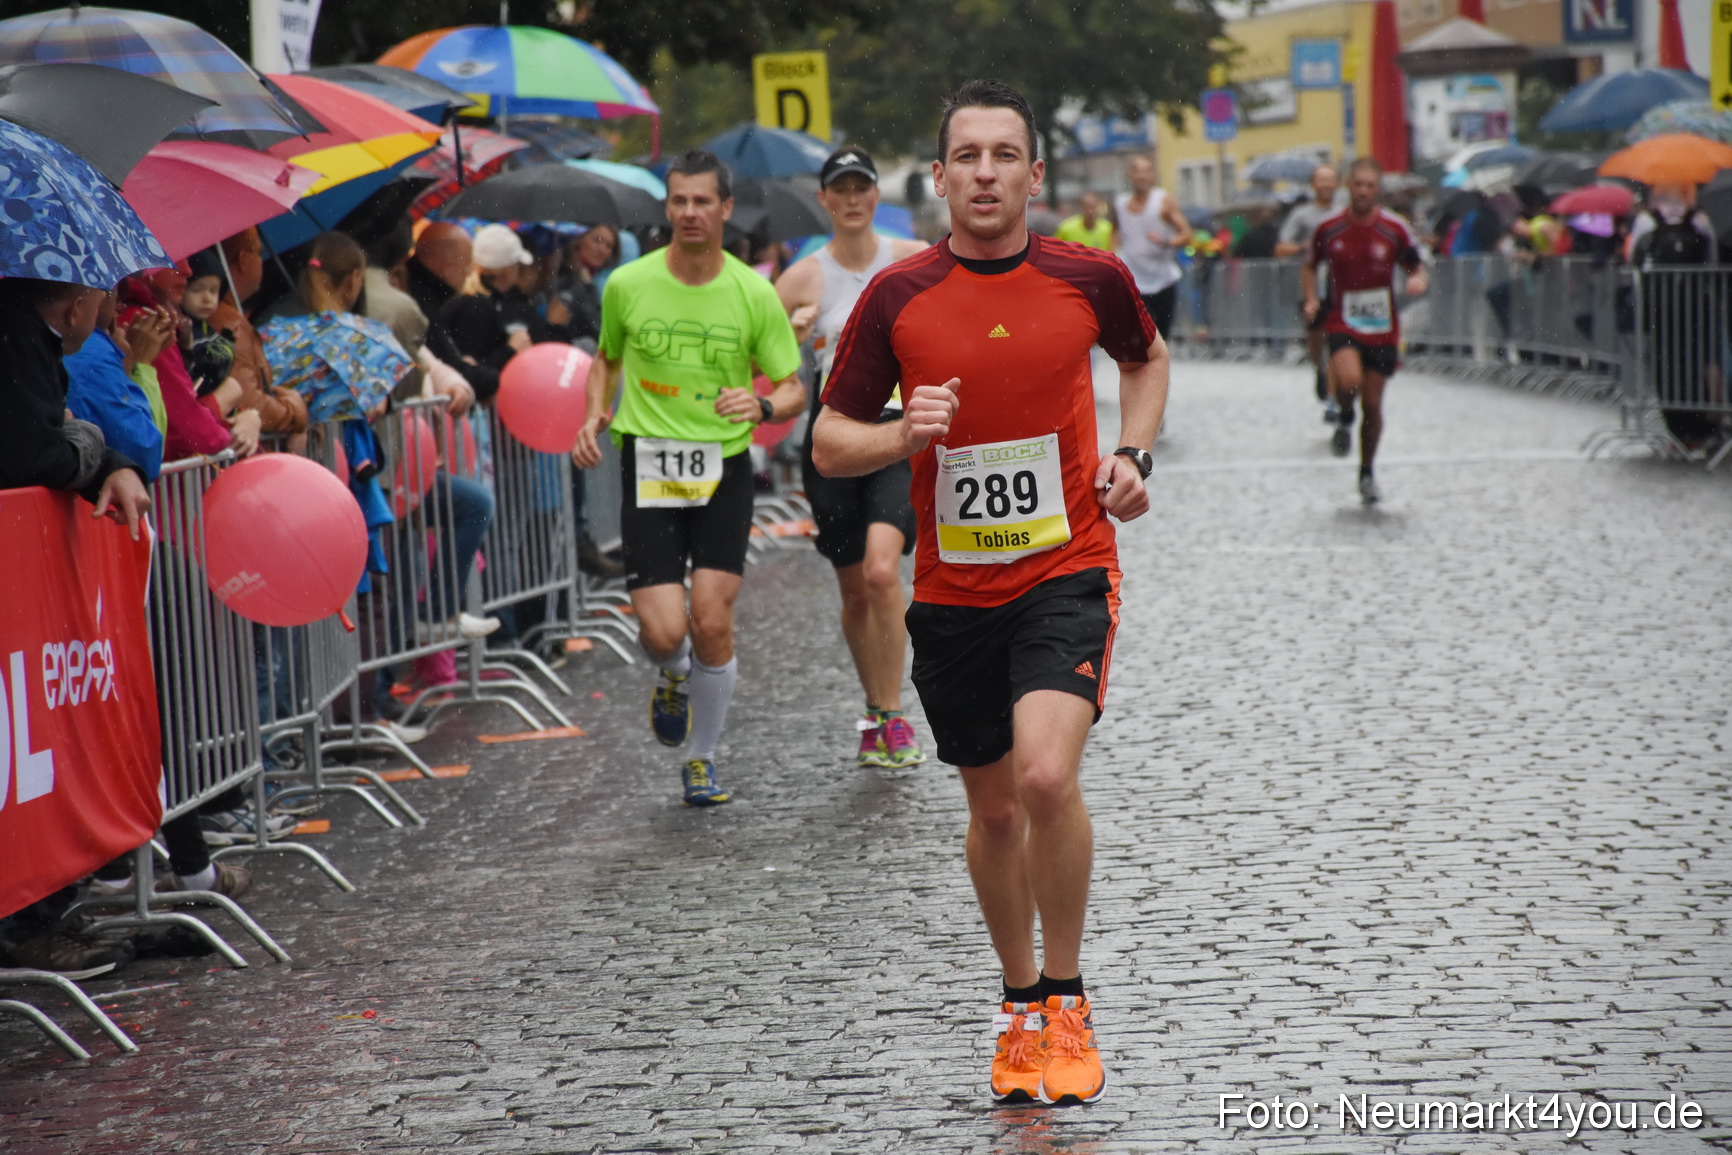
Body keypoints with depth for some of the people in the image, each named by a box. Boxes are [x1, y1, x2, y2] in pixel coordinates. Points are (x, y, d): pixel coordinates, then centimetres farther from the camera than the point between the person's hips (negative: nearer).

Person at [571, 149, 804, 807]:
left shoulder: (754, 295, -2)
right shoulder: (627, 285, 0)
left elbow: (794, 392, 3)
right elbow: (606, 357, 19)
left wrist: (763, 406, -20)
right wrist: (595, 415, 1)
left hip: (723, 469, 0)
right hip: (648, 468, 0)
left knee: (712, 622, -7)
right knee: (663, 632, -12)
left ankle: (703, 760, 15)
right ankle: (674, 678, 28)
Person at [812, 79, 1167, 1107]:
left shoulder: (1090, 279, -2)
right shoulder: (897, 298, -4)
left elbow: (1147, 358, 20)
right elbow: (829, 444, 2)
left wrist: (1133, 457, 4)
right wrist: (902, 435, -18)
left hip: (1068, 570, -2)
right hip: (953, 591, 2)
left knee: (1048, 775, -22)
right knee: (995, 809, 12)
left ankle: (1066, 1002, -3)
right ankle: (1021, 1007, 33)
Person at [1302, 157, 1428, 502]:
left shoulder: (1395, 229, -4)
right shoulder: (1329, 229, -3)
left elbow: (1416, 268, 5)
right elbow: (1310, 267, 13)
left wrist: (1418, 281, -19)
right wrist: (1311, 300, -4)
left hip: (1382, 330, 1)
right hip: (1342, 324, -1)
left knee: (1373, 405, 5)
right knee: (1349, 380, -29)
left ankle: (1367, 474, 24)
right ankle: (1344, 418, 7)